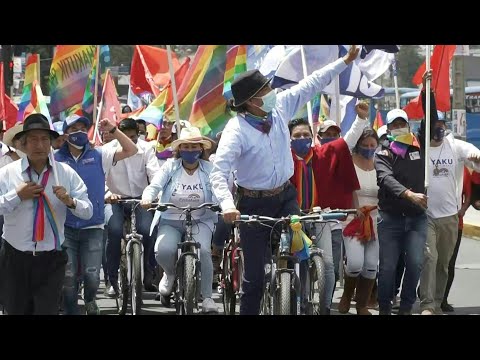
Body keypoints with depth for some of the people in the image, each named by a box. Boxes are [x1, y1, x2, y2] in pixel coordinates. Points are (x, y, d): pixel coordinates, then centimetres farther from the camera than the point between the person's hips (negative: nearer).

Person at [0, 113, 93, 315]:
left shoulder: (66, 174, 1)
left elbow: (87, 211, -1)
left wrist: (70, 202, -20)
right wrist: (17, 196, -16)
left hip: (51, 260, 0)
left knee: (48, 310, -3)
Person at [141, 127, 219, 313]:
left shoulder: (209, 169, 2)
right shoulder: (170, 167, 2)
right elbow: (154, 186, -8)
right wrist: (147, 199, -31)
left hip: (200, 221, 0)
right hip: (171, 221, 1)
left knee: (203, 251, -29)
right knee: (163, 251, -26)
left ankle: (207, 297, -12)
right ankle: (170, 273, 13)